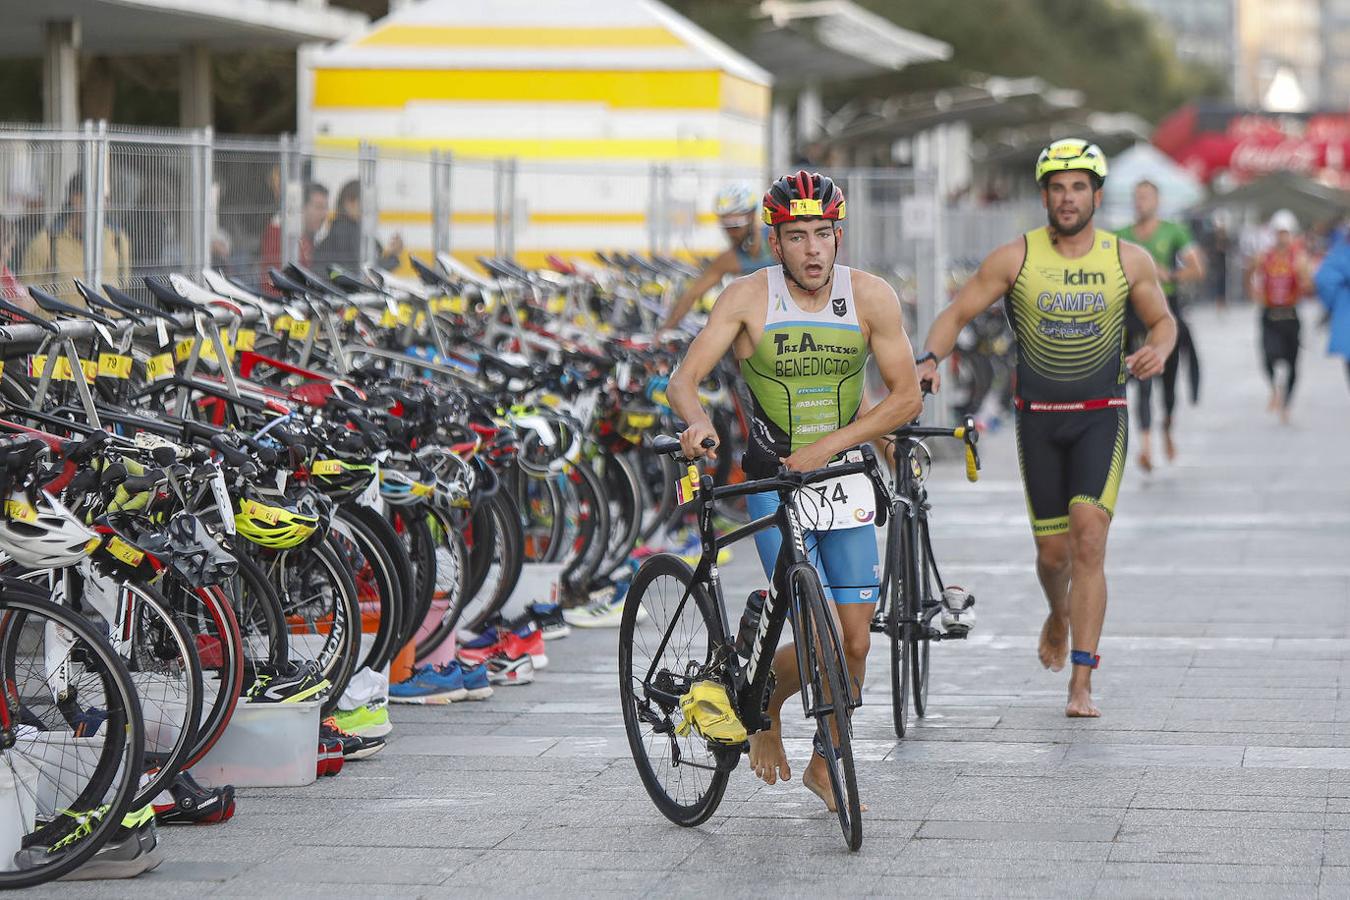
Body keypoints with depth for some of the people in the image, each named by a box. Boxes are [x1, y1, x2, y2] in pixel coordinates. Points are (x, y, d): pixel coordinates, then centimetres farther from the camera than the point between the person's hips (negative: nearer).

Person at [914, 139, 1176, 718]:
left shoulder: (1129, 259, -1)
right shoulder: (1016, 258, -5)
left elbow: (1162, 319, 12)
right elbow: (957, 313, -3)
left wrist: (1158, 351, -11)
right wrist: (929, 359, -22)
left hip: (1101, 416, -1)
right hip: (1037, 417, 1)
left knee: (1089, 539, -15)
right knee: (1053, 550, 6)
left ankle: (1081, 685, -15)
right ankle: (1059, 615, 44)